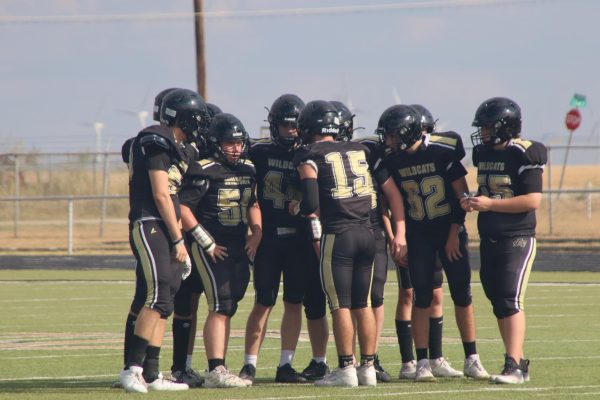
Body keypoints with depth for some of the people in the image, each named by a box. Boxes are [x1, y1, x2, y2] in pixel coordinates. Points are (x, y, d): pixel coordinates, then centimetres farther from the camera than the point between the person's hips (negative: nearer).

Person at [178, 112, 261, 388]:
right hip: (211, 247, -8)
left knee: (228, 308, 9)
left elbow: (253, 205, 24)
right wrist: (207, 243, -14)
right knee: (220, 306, -15)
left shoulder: (248, 170, 11)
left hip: (239, 247, 8)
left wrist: (256, 234, 8)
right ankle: (215, 371, -17)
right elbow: (183, 208, -15)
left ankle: (218, 368, 15)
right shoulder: (204, 172, -12)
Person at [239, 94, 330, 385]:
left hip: (300, 240, 2)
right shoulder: (259, 153, 0)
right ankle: (249, 365, 0)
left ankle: (285, 365, 12)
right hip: (268, 237, -2)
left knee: (294, 303, 5)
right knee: (263, 303, -3)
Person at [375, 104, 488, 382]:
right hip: (418, 234, 2)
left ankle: (471, 359, 10)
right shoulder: (392, 161, -4)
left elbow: (461, 194, -8)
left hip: (450, 230, -2)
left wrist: (454, 234, -9)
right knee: (422, 296, -4)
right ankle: (423, 362, -2)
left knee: (461, 293, 0)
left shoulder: (443, 151, -14)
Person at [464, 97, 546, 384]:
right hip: (489, 239, 8)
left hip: (517, 238, -8)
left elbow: (533, 200, -18)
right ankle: (518, 361, 17)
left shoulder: (525, 155, -13)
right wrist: (472, 202, 1)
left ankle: (513, 367, -17)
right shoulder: (483, 153, 11)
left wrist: (490, 204, -21)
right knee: (498, 302, 9)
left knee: (511, 301, -14)